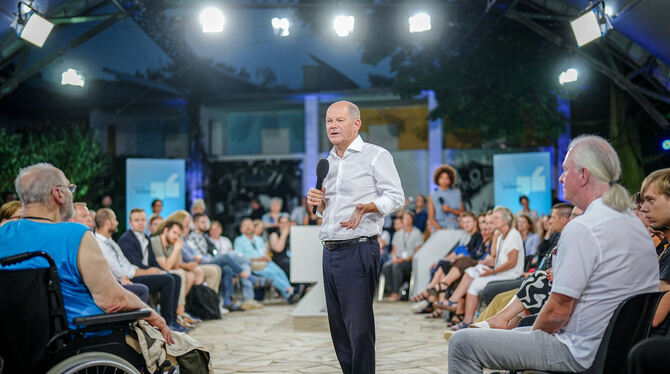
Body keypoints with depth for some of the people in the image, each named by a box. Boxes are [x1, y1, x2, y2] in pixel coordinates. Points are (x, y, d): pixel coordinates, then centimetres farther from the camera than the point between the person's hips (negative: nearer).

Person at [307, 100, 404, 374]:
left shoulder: (376, 156, -1)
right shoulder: (329, 162, 21)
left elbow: (396, 197, -10)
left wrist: (366, 207, -26)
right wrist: (319, 203, 7)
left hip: (358, 250, -7)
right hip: (330, 252, 8)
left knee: (359, 328, -9)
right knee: (338, 327, 10)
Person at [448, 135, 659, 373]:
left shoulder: (581, 229, -21)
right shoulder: (634, 222, 9)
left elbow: (558, 311, -22)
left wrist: (533, 334, 1)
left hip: (581, 354, -10)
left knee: (463, 343, -8)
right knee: (519, 332, 34)